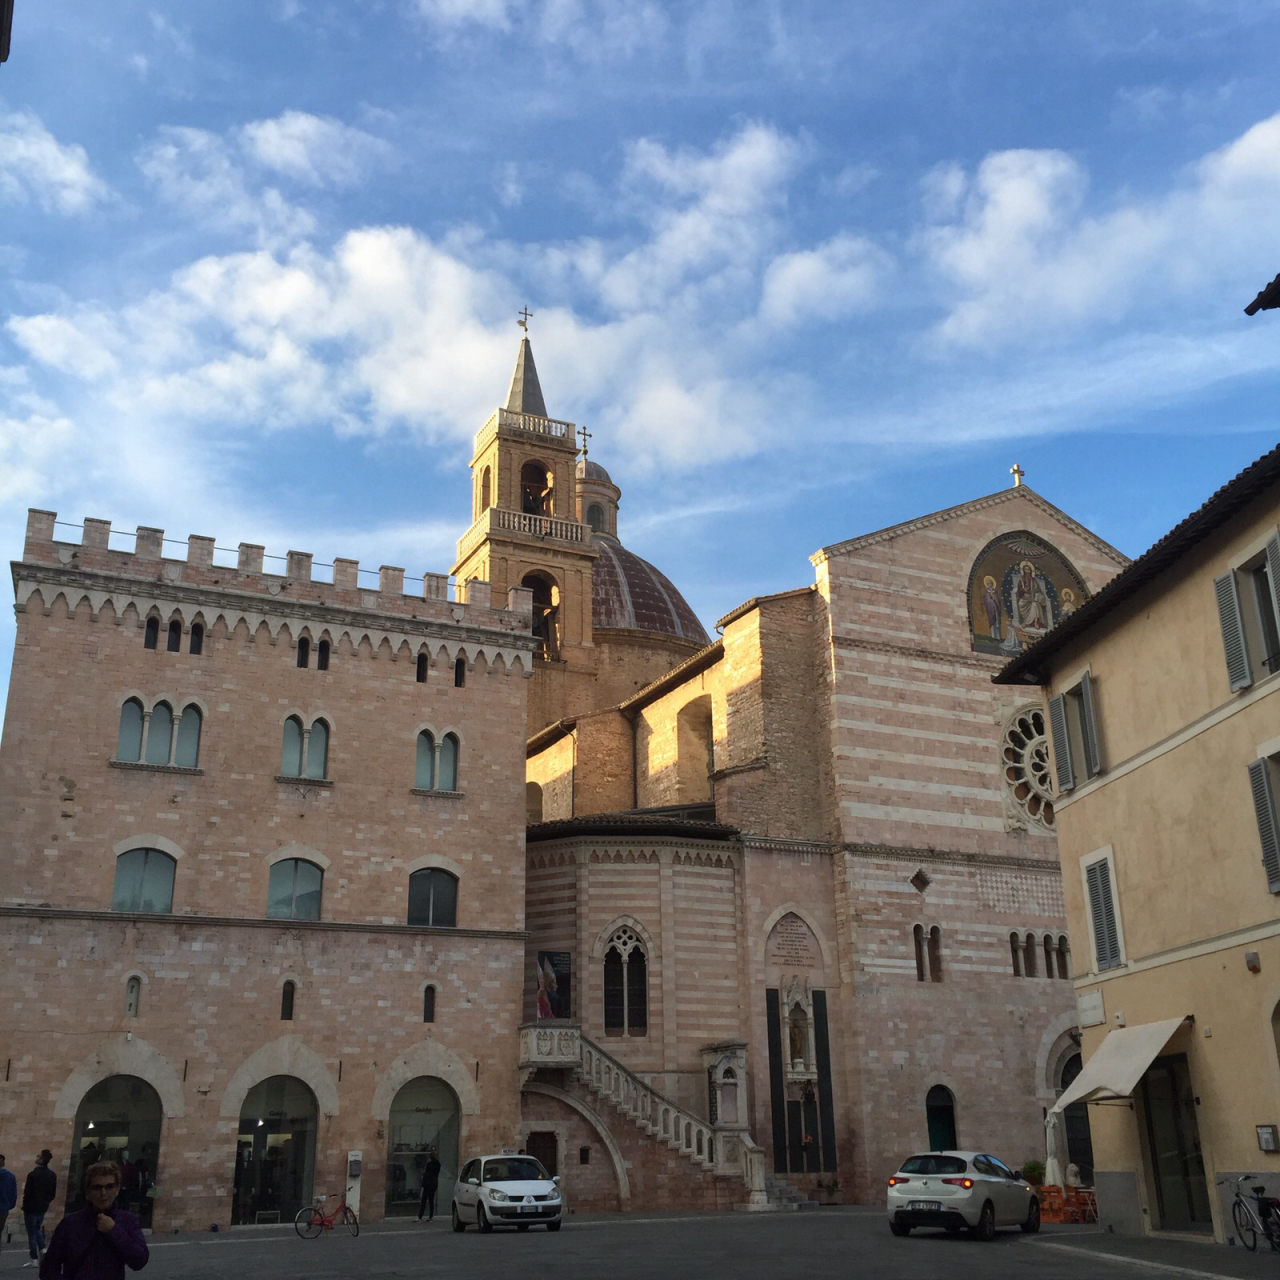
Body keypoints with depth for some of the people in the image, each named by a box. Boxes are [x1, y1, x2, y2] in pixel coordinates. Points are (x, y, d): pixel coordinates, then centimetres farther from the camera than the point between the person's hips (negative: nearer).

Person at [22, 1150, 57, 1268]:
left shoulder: (33, 1174, -21)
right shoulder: (52, 1175, 1)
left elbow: (27, 1193, -20)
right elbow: (53, 1193, 6)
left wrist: (24, 1188, 0)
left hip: (31, 1207, -6)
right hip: (42, 1207, 6)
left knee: (31, 1233, 4)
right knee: (38, 1229, 25)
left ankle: (34, 1259, 6)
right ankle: (42, 1249, 9)